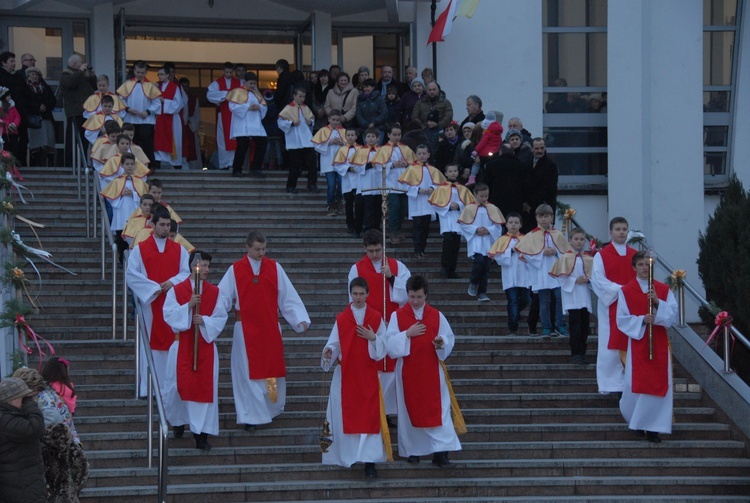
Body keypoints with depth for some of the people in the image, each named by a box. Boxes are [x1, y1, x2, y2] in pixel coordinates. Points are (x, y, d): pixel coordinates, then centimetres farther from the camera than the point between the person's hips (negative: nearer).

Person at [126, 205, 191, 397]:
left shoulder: (179, 250, 11)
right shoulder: (140, 249, 4)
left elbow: (186, 273, 5)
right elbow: (131, 274, -4)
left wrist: (172, 282, -14)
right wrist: (154, 287, -13)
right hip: (150, 303, -2)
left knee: (172, 344, 0)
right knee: (150, 345, -3)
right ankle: (148, 388, -1)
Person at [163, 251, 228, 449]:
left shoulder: (214, 292, 4)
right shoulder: (176, 290, -1)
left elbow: (221, 317, 2)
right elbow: (169, 314, -8)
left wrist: (205, 321, -15)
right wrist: (188, 306, -21)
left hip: (206, 344, 1)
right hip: (182, 345, -1)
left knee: (206, 386, -4)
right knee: (180, 384, 2)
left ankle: (202, 433, -2)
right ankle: (178, 420, 30)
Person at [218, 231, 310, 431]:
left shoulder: (274, 268, 2)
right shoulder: (235, 270, -2)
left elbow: (288, 296, 3)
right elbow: (223, 298, -4)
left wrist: (300, 319, -5)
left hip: (270, 329, 2)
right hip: (246, 330, -2)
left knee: (272, 370, 7)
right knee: (249, 373, -2)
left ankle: (271, 408, 23)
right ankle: (251, 416, 1)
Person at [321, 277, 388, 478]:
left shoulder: (376, 318, 3)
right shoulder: (341, 319, 4)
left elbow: (383, 347, 2)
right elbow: (334, 344, -2)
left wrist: (373, 338, -16)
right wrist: (328, 352, -22)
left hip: (368, 375, -1)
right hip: (346, 375, 1)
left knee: (369, 416, -8)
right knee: (346, 415, 1)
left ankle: (370, 461, -12)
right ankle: (347, 455, 15)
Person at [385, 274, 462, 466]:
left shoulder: (437, 316, 5)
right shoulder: (397, 316, 1)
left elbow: (449, 339, 4)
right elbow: (390, 343, -5)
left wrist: (442, 343, -18)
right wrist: (407, 334, -17)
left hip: (432, 373, 0)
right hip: (408, 373, 0)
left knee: (437, 411, -6)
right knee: (410, 410, 4)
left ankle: (440, 452, -9)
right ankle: (412, 450, 16)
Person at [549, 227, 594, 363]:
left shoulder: (589, 259, 9)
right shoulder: (565, 257, 1)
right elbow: (562, 277, -4)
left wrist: (587, 280, -12)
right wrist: (575, 281, -15)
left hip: (585, 297, 4)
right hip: (571, 296, -4)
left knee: (584, 326, 4)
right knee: (575, 325, -10)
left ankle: (581, 353, 12)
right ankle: (576, 354, -10)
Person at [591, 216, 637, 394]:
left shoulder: (635, 255, 12)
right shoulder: (601, 256, 0)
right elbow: (598, 280, -9)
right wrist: (620, 290, -18)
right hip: (611, 307, -4)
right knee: (611, 347, -4)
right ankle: (611, 384, 0)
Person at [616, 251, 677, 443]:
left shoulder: (664, 290, 6)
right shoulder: (626, 291, 1)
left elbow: (672, 315, -2)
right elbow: (622, 319, -3)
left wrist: (657, 303, -17)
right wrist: (642, 320, -18)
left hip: (659, 344, 2)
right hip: (637, 342, -1)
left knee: (658, 383, -5)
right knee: (637, 383, -3)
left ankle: (652, 428, 0)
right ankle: (635, 418, 24)